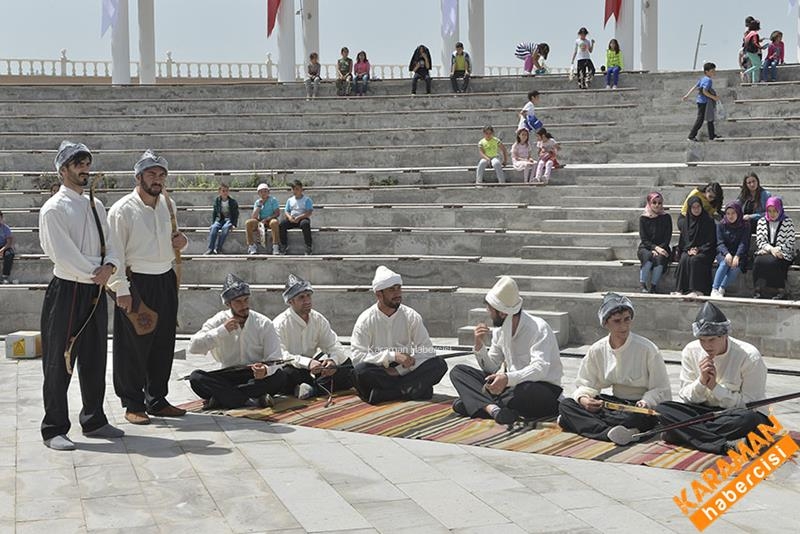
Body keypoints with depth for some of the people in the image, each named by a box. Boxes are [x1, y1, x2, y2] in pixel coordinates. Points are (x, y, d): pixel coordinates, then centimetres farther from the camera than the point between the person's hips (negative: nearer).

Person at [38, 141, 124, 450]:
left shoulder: (95, 206, 13)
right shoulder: (54, 209, -10)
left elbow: (110, 246, 11)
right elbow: (63, 255, -17)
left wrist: (109, 267, -9)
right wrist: (95, 273, -10)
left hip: (95, 291, 7)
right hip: (66, 290, -7)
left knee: (95, 360, 14)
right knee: (59, 363, -1)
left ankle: (93, 421, 28)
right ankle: (54, 430, 7)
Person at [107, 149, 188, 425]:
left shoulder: (169, 205, 11)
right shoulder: (122, 209, -9)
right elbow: (115, 252, -12)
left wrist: (182, 242, 2)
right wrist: (121, 290, -17)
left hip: (166, 281, 6)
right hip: (136, 283, -6)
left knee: (164, 343, 11)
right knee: (133, 346, -1)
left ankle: (157, 400, 23)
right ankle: (133, 405, 10)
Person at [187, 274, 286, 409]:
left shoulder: (264, 324, -2)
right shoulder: (218, 322, 1)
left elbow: (274, 359, -8)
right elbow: (193, 347, -11)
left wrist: (266, 370, -32)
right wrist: (222, 331, -20)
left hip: (256, 377, -1)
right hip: (227, 377, 1)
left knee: (279, 377, -32)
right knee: (195, 377, -26)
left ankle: (221, 397, -29)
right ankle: (252, 401, -33)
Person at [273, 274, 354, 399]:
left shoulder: (319, 319, 8)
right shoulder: (280, 324, -10)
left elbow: (334, 345, 5)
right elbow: (280, 355, -22)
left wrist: (333, 359, -20)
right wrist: (307, 362, -37)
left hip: (313, 369, 5)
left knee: (347, 364, -16)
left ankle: (312, 388, -28)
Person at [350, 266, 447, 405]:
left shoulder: (411, 317, 1)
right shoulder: (366, 320, -5)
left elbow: (427, 350, -5)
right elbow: (357, 356, -15)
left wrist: (399, 370, -16)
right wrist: (393, 356, -23)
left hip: (403, 371, 2)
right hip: (379, 374, -2)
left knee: (439, 364, -22)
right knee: (360, 371, -35)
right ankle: (409, 389, -23)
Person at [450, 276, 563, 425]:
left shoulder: (538, 329, -16)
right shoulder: (500, 330, 6)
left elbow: (540, 368, -30)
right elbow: (491, 369, 12)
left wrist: (508, 378, -45)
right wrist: (479, 346, -7)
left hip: (543, 389, -7)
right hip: (511, 385, 7)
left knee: (527, 390, -43)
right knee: (458, 371, -7)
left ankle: (476, 404, -23)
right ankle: (493, 408, -33)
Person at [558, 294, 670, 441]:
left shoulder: (648, 349, -9)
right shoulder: (597, 350, 2)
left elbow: (661, 390, -6)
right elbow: (586, 384, 8)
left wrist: (646, 401, -27)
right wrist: (583, 398, -16)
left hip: (638, 407, -5)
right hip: (614, 403, 5)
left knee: (637, 417, -42)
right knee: (565, 404, -15)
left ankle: (581, 422, -30)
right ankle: (609, 432, -35)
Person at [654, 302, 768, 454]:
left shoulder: (749, 356, -13)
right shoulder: (691, 352, -2)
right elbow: (685, 399, 1)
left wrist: (715, 387, -19)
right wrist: (701, 381, -18)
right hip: (704, 412, 4)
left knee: (751, 418, -39)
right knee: (662, 409, -23)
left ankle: (687, 434, -28)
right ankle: (724, 445, -36)